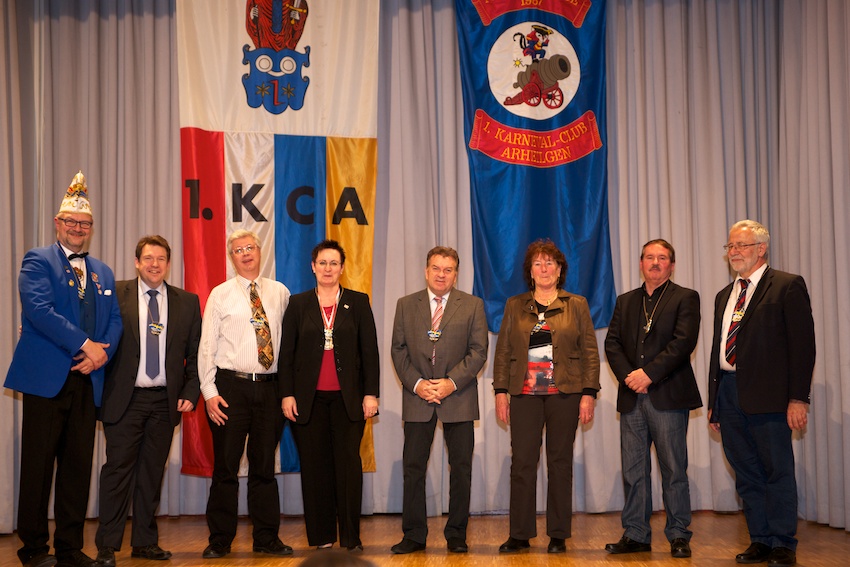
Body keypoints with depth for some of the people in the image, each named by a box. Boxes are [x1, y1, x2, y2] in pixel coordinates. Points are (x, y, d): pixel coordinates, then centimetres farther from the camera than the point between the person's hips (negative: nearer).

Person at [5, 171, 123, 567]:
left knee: (78, 467, 7)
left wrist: (101, 352, -7)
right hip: (46, 378, -5)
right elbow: (39, 310, -14)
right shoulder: (37, 261, 1)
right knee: (38, 466, 1)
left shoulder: (103, 273, 19)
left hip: (87, 381, 5)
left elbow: (114, 320, 12)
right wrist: (83, 344, -15)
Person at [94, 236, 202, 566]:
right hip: (125, 399, -2)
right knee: (118, 469, -2)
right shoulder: (116, 294, 2)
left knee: (152, 472, 9)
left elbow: (195, 353, 9)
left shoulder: (187, 302, 9)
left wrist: (190, 393, 0)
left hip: (165, 401, 3)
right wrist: (101, 389, -8)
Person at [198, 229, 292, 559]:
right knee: (226, 466, 2)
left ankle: (267, 538, 18)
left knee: (264, 466, 9)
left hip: (269, 387, 2)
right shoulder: (220, 295, 2)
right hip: (231, 386, -2)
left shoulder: (280, 293, 8)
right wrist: (209, 392, -8)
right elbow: (207, 346, -1)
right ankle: (220, 541, 12)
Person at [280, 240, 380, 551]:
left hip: (348, 397, -1)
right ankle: (321, 536, 13)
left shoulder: (358, 302, 7)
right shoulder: (298, 303, 8)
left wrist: (371, 394, -3)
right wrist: (287, 394, -2)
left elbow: (369, 351, 4)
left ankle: (351, 537, 4)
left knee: (349, 465, -4)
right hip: (308, 398, 1)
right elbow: (286, 353, 6)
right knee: (315, 467, 3)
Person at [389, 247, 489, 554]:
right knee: (413, 468, 2)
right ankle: (414, 535, 10)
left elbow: (478, 351, -1)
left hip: (458, 397, -1)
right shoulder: (406, 305, 8)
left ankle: (456, 535, 14)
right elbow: (398, 350, 5)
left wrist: (452, 382, -12)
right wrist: (416, 383, -9)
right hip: (417, 396, 1)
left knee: (461, 468, 3)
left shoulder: (472, 305, 4)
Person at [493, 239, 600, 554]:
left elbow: (590, 352, 4)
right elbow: (503, 351, 10)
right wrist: (500, 391, 2)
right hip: (525, 395, 1)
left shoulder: (576, 305, 7)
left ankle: (558, 536, 13)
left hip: (565, 395, -1)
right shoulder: (515, 306, 12)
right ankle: (520, 535, 7)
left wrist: (589, 394, -4)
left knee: (560, 463, 4)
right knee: (522, 462, -1)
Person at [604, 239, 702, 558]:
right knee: (633, 470, 6)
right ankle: (636, 535, 14)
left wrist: (649, 373, -16)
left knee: (674, 469, 0)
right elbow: (612, 343, 8)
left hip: (668, 396, -4)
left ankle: (678, 535, 9)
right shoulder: (625, 301, 17)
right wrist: (628, 375, -9)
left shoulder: (685, 298, 3)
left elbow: (683, 341, -10)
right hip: (632, 398, 4)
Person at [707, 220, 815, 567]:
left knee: (777, 471, 0)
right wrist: (713, 402, 16)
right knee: (747, 475, 11)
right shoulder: (724, 296, 19)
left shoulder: (788, 286, -1)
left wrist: (798, 398, -14)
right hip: (728, 393, 7)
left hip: (767, 395, -6)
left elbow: (802, 344, -7)